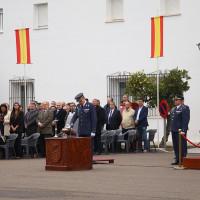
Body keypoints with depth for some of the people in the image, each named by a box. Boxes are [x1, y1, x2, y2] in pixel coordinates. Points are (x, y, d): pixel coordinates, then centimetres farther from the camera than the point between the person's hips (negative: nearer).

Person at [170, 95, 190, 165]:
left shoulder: (184, 108, -8)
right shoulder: (174, 109, 19)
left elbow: (185, 120, -14)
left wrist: (183, 130, -19)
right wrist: (171, 128, 17)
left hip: (180, 130, -9)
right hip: (174, 130, 9)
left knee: (182, 146, -5)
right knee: (175, 146, 10)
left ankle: (183, 160, -2)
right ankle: (177, 160, 16)